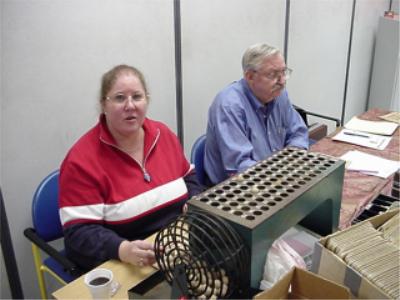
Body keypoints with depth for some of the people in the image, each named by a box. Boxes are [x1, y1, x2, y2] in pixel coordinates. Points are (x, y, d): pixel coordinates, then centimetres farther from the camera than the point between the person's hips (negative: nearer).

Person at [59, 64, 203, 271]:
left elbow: (188, 178, 17)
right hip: (118, 266, -5)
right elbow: (79, 232, -16)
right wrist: (123, 250, -33)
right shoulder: (82, 160, -14)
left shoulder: (163, 134, 3)